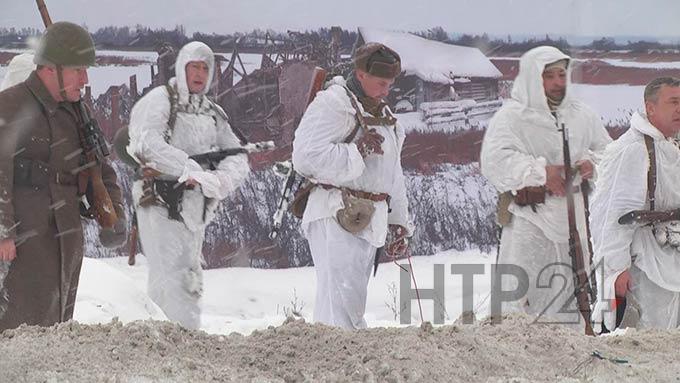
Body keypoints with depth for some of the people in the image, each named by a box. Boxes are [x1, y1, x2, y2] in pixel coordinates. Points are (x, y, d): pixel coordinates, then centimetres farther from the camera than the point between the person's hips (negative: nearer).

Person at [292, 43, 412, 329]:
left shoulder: (383, 115, 22)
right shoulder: (332, 104, -7)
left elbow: (393, 174, 27)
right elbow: (306, 157, -20)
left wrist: (398, 222, 22)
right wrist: (358, 151, -15)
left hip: (368, 223, 9)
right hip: (336, 219, -9)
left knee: (354, 304, 10)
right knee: (340, 303, -14)